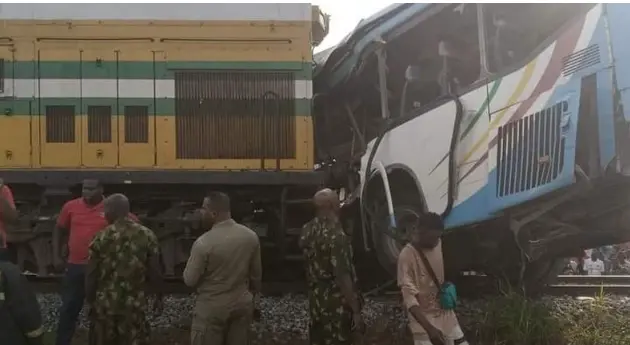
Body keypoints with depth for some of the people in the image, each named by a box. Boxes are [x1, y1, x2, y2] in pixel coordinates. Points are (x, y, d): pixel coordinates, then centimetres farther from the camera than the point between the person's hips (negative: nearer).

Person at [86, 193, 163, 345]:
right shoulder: (147, 236, -5)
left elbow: (91, 274, -4)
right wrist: (158, 297, 9)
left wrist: (90, 300, 7)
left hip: (105, 304, 0)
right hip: (135, 304, 0)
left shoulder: (102, 237, -8)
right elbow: (154, 271, -3)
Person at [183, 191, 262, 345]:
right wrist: (253, 296, 20)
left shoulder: (204, 243, -21)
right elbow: (256, 274, 5)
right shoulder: (251, 236, -5)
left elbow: (189, 280, -11)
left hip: (212, 309, -5)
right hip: (242, 304, 5)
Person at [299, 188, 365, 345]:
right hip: (336, 304, -8)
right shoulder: (336, 234, -20)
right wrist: (356, 311, -20)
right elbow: (343, 277, -23)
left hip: (316, 300, 8)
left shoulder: (307, 231, 4)